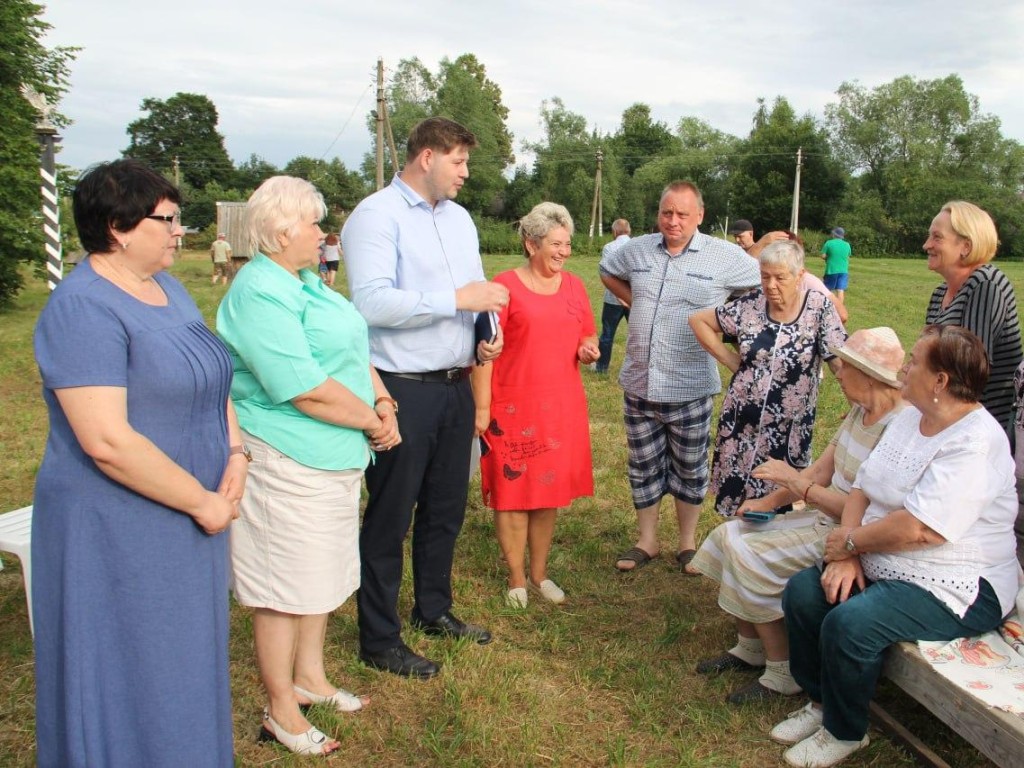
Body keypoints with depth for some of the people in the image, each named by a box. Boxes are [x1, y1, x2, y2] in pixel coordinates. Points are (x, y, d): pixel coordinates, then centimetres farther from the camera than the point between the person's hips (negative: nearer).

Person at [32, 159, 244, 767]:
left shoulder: (169, 288, 8)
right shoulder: (83, 309, -19)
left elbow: (211, 381, 15)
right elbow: (107, 441, -26)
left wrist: (236, 455, -2)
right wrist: (203, 503, -18)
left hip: (188, 522, 8)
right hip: (118, 534, -8)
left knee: (186, 667, 21)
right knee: (130, 687, 8)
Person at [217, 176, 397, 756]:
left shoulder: (306, 281, 12)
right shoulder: (260, 294, -20)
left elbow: (354, 348, 14)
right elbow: (307, 390, -26)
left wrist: (381, 399, -3)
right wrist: (371, 421, -14)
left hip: (334, 456, 10)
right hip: (288, 462, -10)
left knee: (324, 574, 21)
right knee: (287, 587, 4)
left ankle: (310, 678, 40)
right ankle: (282, 713, 22)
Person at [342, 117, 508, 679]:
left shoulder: (459, 218, 14)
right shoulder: (376, 215, -12)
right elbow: (371, 301, -25)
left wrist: (485, 338, -1)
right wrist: (457, 299, -23)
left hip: (456, 386, 8)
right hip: (402, 391, -8)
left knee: (447, 508, 19)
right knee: (390, 517, 4)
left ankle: (434, 611, 39)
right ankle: (379, 641, 20)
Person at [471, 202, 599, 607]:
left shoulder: (574, 286, 9)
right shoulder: (505, 285, -7)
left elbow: (589, 337, 19)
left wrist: (589, 350, -5)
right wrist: (482, 407, -13)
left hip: (562, 406, 5)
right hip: (513, 407, -5)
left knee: (550, 490, 13)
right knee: (513, 490, 4)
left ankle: (539, 572, 29)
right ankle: (516, 578, 19)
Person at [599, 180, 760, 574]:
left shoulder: (725, 256, -7)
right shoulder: (637, 249, 4)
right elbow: (608, 272, 22)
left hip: (689, 388, -3)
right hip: (638, 384, 3)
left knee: (689, 468, 11)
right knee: (644, 466, 14)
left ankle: (688, 542, 29)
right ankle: (647, 541, 30)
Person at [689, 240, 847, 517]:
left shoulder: (819, 308, -8)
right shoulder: (750, 305, -2)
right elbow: (697, 320, 8)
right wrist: (731, 360, 2)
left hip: (788, 432, -2)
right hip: (741, 425, 2)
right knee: (736, 499, 11)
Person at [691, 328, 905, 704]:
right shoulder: (860, 412, 6)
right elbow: (820, 471, 9)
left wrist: (799, 483, -23)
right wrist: (769, 501, 2)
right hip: (823, 517, 10)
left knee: (748, 557, -18)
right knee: (730, 535, 2)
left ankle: (783, 674, -2)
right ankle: (749, 648, 16)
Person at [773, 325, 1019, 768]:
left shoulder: (975, 443, -22)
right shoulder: (910, 417, 7)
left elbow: (920, 530, -30)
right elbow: (862, 487, 5)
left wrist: (851, 541, -15)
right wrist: (847, 557, -9)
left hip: (953, 589, -9)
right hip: (885, 567, 9)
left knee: (850, 622, -28)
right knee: (802, 592, -6)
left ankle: (844, 732, -1)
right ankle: (821, 702, 13)